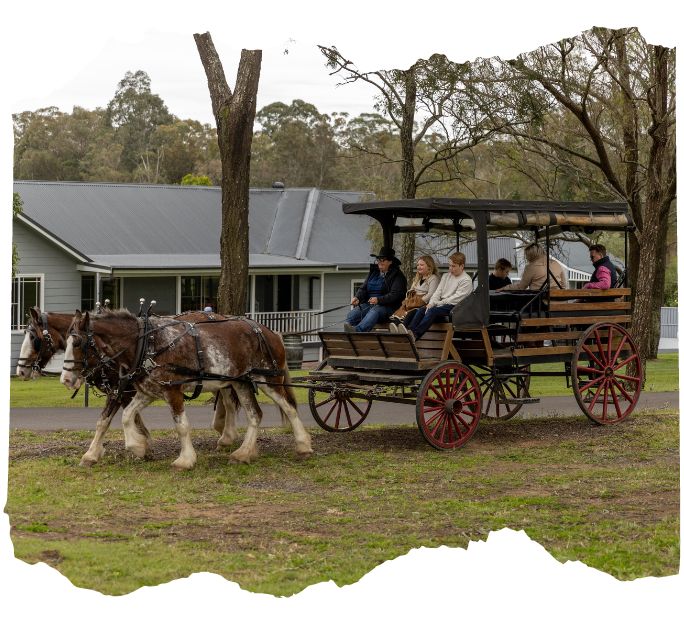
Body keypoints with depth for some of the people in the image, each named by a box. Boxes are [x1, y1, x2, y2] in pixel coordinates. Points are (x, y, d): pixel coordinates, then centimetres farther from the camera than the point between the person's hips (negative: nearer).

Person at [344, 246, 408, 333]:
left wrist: (379, 300, -24)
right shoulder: (373, 272, 23)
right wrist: (357, 297, -6)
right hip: (368, 304, 6)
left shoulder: (397, 275, 3)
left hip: (386, 306, -6)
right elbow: (363, 288, 17)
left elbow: (395, 294, -10)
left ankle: (357, 330, -64)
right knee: (351, 315, -23)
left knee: (374, 312, -39)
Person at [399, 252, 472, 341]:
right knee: (422, 310, -18)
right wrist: (431, 303, -6)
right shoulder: (446, 276, 21)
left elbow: (456, 298, -11)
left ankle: (415, 334, -44)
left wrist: (438, 303, -13)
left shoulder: (466, 280, -4)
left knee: (433, 310, -31)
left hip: (453, 306, -7)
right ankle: (409, 331, -36)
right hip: (441, 304, 7)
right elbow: (438, 292, 14)